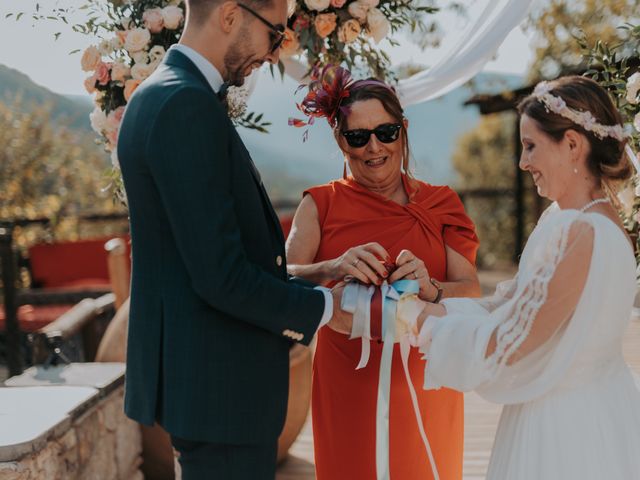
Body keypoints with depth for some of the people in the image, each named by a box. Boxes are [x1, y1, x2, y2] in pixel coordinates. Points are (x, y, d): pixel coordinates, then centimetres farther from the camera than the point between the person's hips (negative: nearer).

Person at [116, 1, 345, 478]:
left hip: (202, 378, 10)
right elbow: (220, 276, -23)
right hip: (218, 385, -10)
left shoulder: (162, 96, 12)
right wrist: (324, 308, -10)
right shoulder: (187, 105, -20)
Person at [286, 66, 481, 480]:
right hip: (348, 387, -1)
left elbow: (472, 292, -7)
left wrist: (430, 288, -28)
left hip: (425, 387, 1)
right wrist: (335, 269, -34)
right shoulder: (322, 204, -1)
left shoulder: (441, 204, 2)